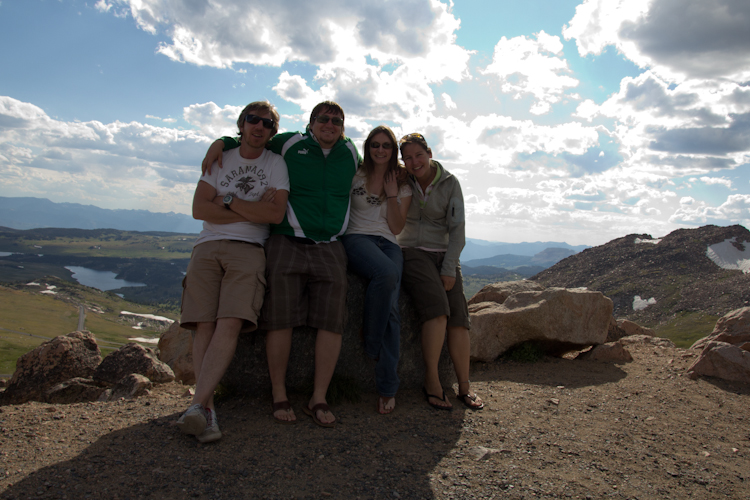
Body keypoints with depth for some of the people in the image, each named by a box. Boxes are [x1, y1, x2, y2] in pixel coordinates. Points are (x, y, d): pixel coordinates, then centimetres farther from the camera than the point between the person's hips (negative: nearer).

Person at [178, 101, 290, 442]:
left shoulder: (276, 164, 14)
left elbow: (276, 214, -3)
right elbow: (199, 209, 4)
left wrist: (228, 201, 0)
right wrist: (252, 211, -2)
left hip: (249, 250, -2)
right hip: (209, 247, 2)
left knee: (230, 324, -22)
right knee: (204, 325, -13)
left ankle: (197, 405, -27)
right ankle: (208, 409, -15)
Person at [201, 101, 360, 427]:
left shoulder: (350, 154, 18)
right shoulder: (290, 144, 10)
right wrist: (221, 143, 7)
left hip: (330, 247, 2)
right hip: (287, 241, -2)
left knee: (332, 319, -10)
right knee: (280, 315, -12)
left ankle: (318, 400, -5)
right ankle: (279, 396, -2)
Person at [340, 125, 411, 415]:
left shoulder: (403, 185, 18)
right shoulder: (355, 177, 14)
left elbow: (397, 227, 9)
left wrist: (392, 194, 2)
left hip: (388, 244, 2)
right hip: (357, 239, -2)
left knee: (390, 307, -23)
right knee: (387, 272, -37)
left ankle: (387, 387, -20)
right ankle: (371, 345, -18)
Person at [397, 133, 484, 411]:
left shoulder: (449, 183, 3)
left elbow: (457, 229, 0)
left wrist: (449, 268, -10)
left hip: (444, 254, 2)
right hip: (412, 252, -2)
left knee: (458, 315, -17)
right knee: (437, 307, -26)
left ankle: (464, 386, -8)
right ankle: (431, 380, -16)